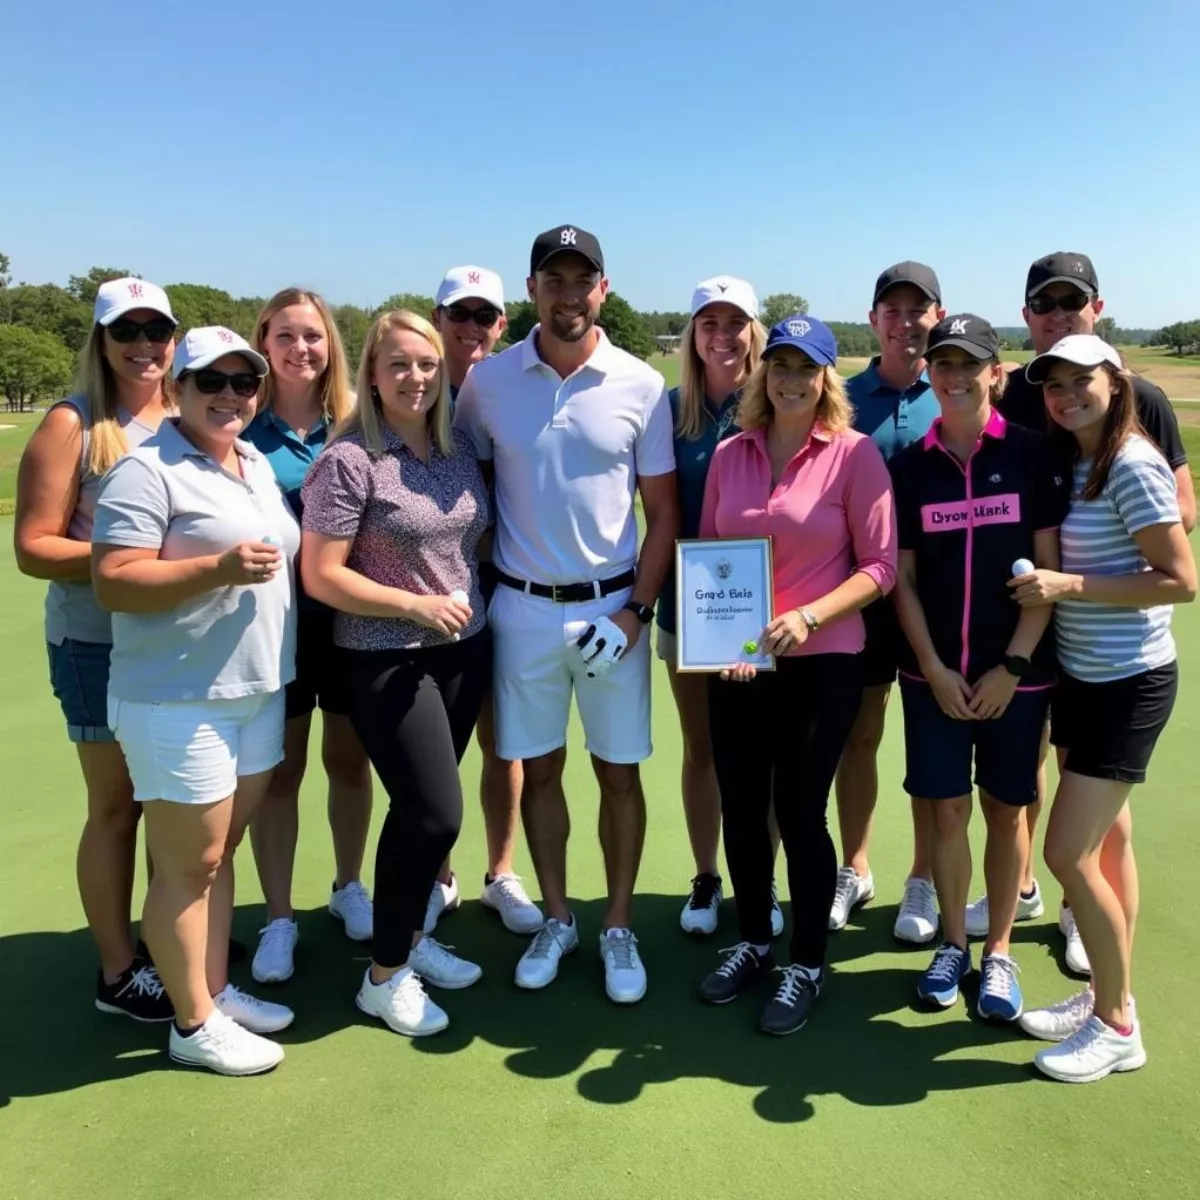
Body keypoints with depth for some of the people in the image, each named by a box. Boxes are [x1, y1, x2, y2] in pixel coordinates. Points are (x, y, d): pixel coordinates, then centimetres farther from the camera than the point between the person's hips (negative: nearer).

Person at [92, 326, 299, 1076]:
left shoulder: (259, 465, 13)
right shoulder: (148, 470, -13)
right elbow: (113, 584, -20)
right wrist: (219, 570, -27)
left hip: (257, 692, 8)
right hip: (179, 703, -8)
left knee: (221, 853, 18)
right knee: (190, 865, 3)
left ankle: (218, 990, 32)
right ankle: (194, 1024, 18)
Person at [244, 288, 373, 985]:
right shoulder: (243, 426, -3)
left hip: (353, 618, 2)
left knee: (349, 758, 15)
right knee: (279, 770, 8)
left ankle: (349, 886, 37)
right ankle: (279, 918, 24)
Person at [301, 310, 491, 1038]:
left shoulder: (459, 450, 5)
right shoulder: (350, 460, -12)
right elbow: (321, 576, -14)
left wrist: (476, 598, 1)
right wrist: (414, 604, -17)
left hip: (463, 650, 6)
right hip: (388, 662, -6)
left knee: (422, 808, 15)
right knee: (436, 813, -7)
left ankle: (411, 936, 35)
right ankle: (386, 975, 14)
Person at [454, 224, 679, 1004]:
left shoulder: (642, 386, -3)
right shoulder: (487, 382, 0)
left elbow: (665, 514, 1)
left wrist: (636, 611, -8)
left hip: (612, 607, -1)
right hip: (522, 608, 1)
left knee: (620, 771, 7)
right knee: (539, 768, 11)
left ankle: (619, 929, 24)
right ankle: (557, 919, 29)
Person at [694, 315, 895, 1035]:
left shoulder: (855, 454, -7)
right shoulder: (729, 455, 5)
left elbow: (881, 565, -8)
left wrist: (806, 618, -19)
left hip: (822, 664, -4)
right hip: (736, 666, 4)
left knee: (800, 813, 5)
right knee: (740, 809, 13)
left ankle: (808, 966, 27)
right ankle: (753, 943, 37)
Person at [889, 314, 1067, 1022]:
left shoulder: (1032, 454, -4)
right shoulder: (911, 465, 2)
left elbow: (1049, 568, -5)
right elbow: (904, 577, 3)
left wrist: (1012, 666, -10)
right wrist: (934, 669, -5)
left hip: (1016, 671, -1)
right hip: (934, 673, 2)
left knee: (1005, 808, 9)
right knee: (947, 807, 7)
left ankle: (1000, 952, 27)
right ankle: (953, 944, 26)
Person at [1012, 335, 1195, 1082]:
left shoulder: (1133, 465, -17)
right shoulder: (1071, 465, 7)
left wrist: (1069, 586, -22)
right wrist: (1052, 587, -5)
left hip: (1129, 683, -8)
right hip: (1084, 677, 8)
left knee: (1068, 853, -6)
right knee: (1105, 840, 16)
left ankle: (1118, 1026, 13)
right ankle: (1107, 997, 31)